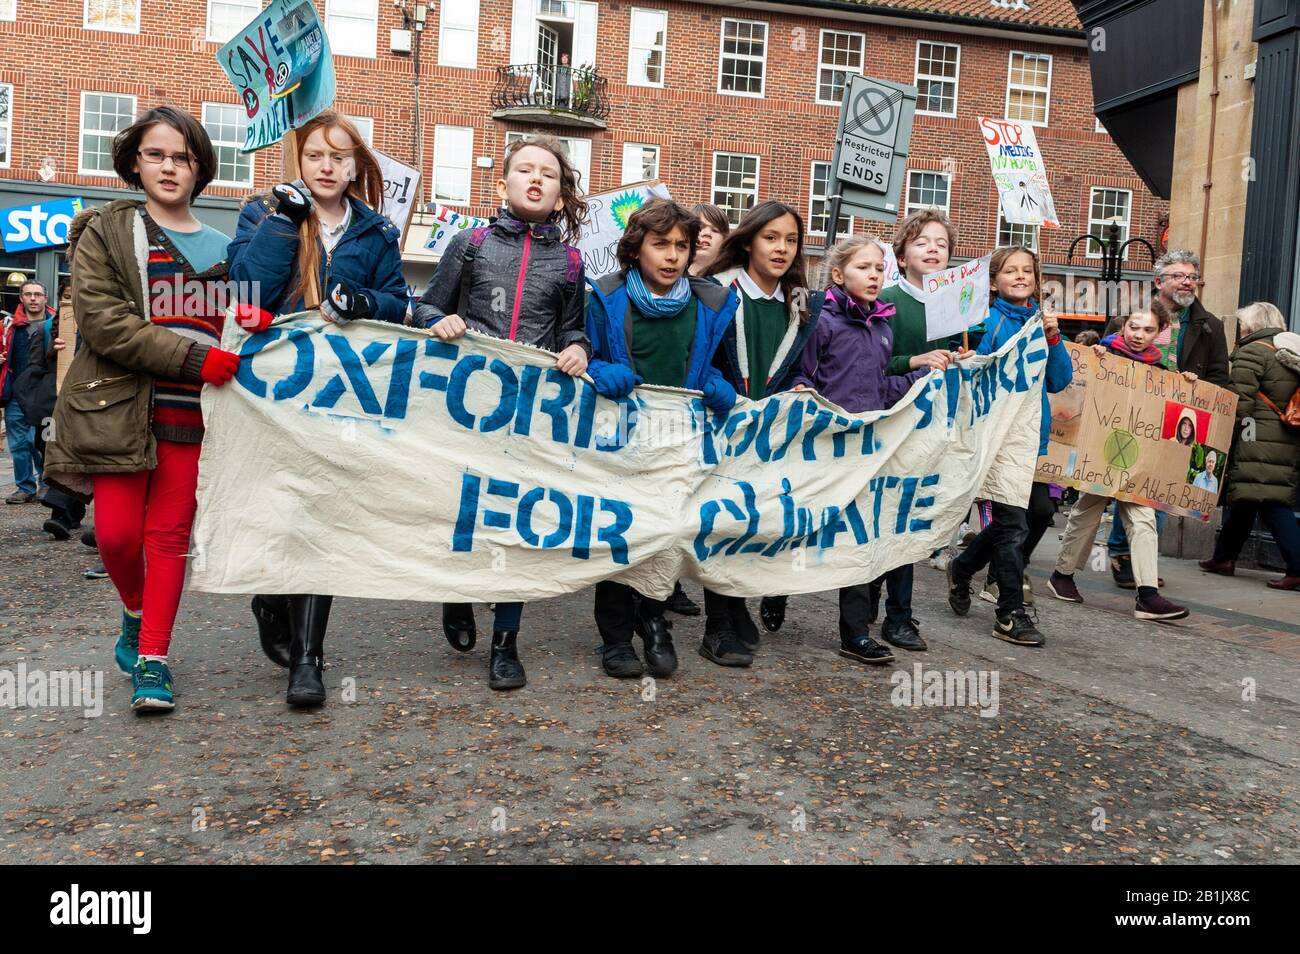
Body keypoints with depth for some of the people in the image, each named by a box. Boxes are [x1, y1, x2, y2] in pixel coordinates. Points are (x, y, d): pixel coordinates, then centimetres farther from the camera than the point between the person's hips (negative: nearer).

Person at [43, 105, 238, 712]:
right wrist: (192, 358, -19)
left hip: (191, 413, 2)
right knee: (116, 533, -3)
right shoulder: (105, 233, 5)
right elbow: (103, 321, -9)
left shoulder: (223, 248, 15)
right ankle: (135, 614, 28)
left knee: (169, 537, 2)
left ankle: (152, 658, 11)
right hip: (119, 406, -2)